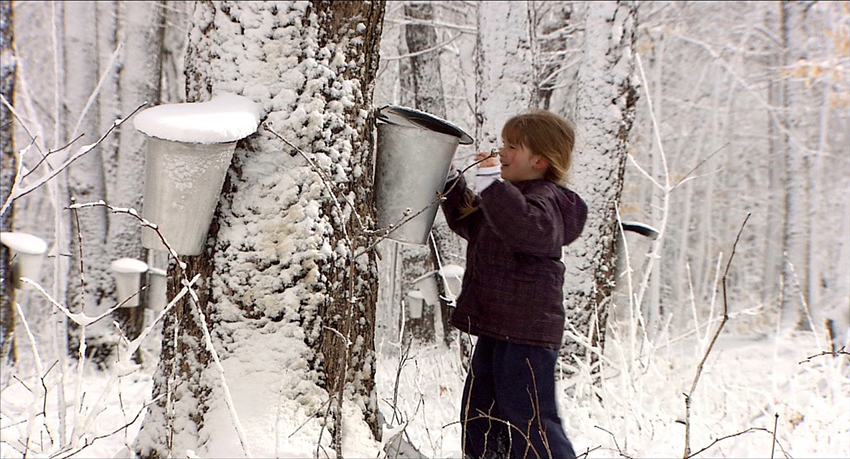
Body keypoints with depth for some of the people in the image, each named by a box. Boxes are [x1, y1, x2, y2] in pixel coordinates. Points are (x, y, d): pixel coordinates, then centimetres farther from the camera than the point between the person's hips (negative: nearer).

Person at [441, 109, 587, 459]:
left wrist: (493, 183, -39)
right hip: (496, 328, 11)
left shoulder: (545, 199, -16)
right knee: (478, 416, 18)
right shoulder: (513, 196, 15)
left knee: (529, 418, -9)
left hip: (526, 332, -11)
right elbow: (469, 223, 33)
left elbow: (530, 229, -40)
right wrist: (451, 182, 22)